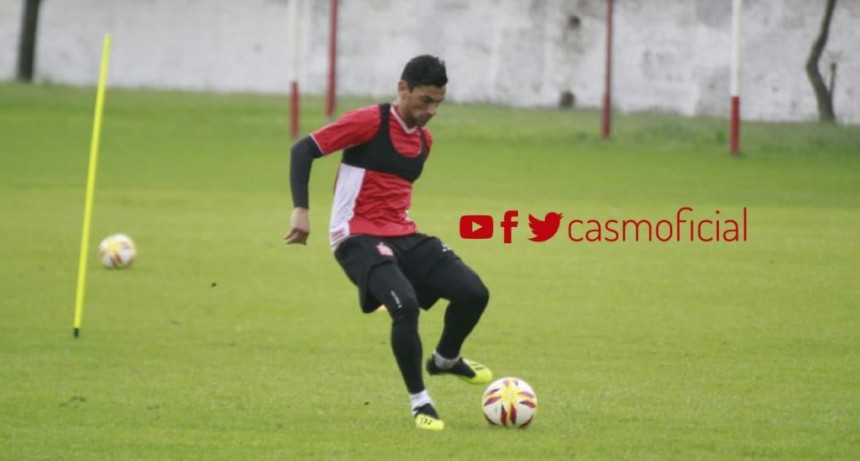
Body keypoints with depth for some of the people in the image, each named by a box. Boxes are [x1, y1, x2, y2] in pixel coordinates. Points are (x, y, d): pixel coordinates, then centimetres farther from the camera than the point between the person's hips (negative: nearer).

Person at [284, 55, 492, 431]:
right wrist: (300, 210, -18)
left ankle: (445, 360, 23)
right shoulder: (368, 122, -10)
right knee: (405, 304, -30)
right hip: (359, 239, -7)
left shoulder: (424, 140, 12)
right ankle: (419, 401, -12)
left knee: (474, 293, -8)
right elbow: (303, 150, -10)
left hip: (403, 236, 7)